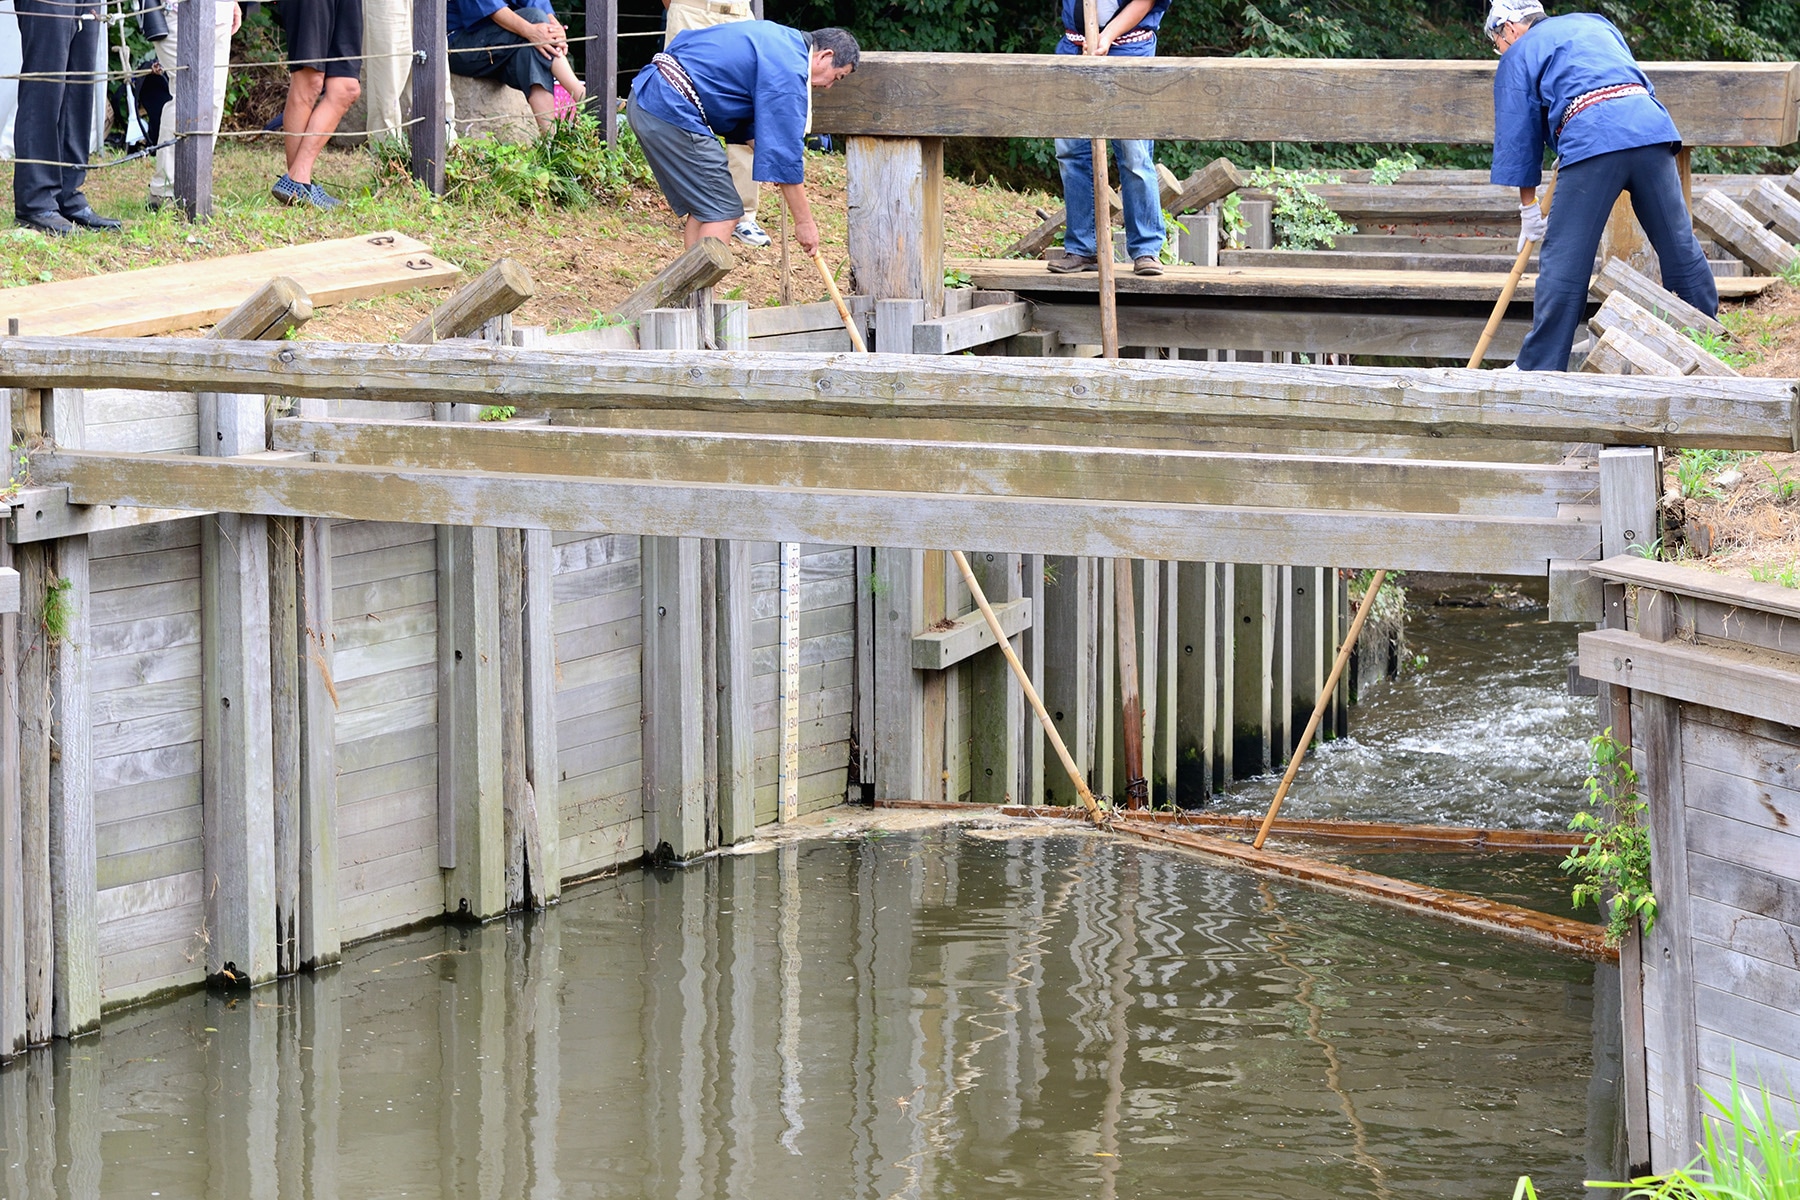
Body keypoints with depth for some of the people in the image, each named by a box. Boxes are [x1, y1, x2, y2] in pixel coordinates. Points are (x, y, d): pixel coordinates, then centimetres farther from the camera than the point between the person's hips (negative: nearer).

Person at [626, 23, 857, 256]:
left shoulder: (780, 37, 19)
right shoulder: (789, 70, -11)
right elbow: (785, 153, -9)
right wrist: (804, 221, -2)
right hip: (671, 112, -10)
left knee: (704, 207, 15)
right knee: (723, 212, -6)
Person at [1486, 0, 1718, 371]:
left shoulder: (1518, 56, 17)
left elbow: (1517, 136, 16)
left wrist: (1528, 208, 23)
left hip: (1590, 138, -5)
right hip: (1650, 124, 5)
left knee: (1563, 261, -1)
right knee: (1679, 243, 11)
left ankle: (1540, 369, 1)